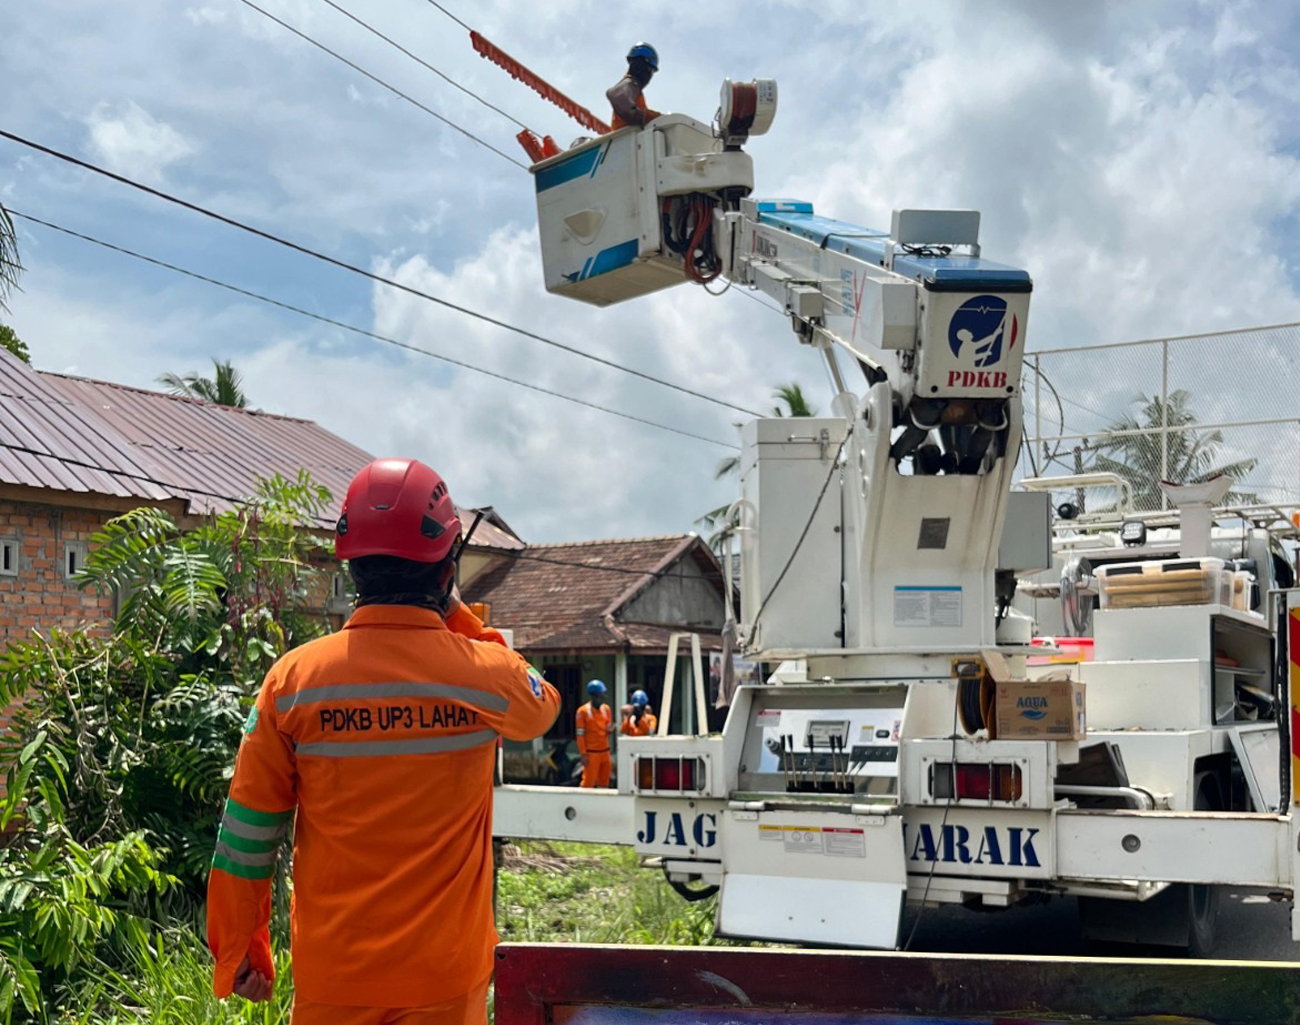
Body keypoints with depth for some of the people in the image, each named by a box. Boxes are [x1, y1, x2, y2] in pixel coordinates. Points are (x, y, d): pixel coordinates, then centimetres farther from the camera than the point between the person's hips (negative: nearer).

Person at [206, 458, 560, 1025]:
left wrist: (239, 953, 10)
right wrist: (458, 615, 12)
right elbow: (542, 705, 15)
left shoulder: (294, 679, -9)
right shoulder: (485, 675, -11)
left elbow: (248, 832, -3)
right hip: (445, 977, -1)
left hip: (331, 977, 1)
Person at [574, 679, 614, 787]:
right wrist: (583, 755, -14)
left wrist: (610, 729, -8)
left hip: (605, 751, 6)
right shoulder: (583, 711, -10)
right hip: (591, 753, -6)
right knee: (588, 783, -8)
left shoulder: (606, 709, 8)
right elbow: (580, 735, -10)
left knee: (604, 782, 11)